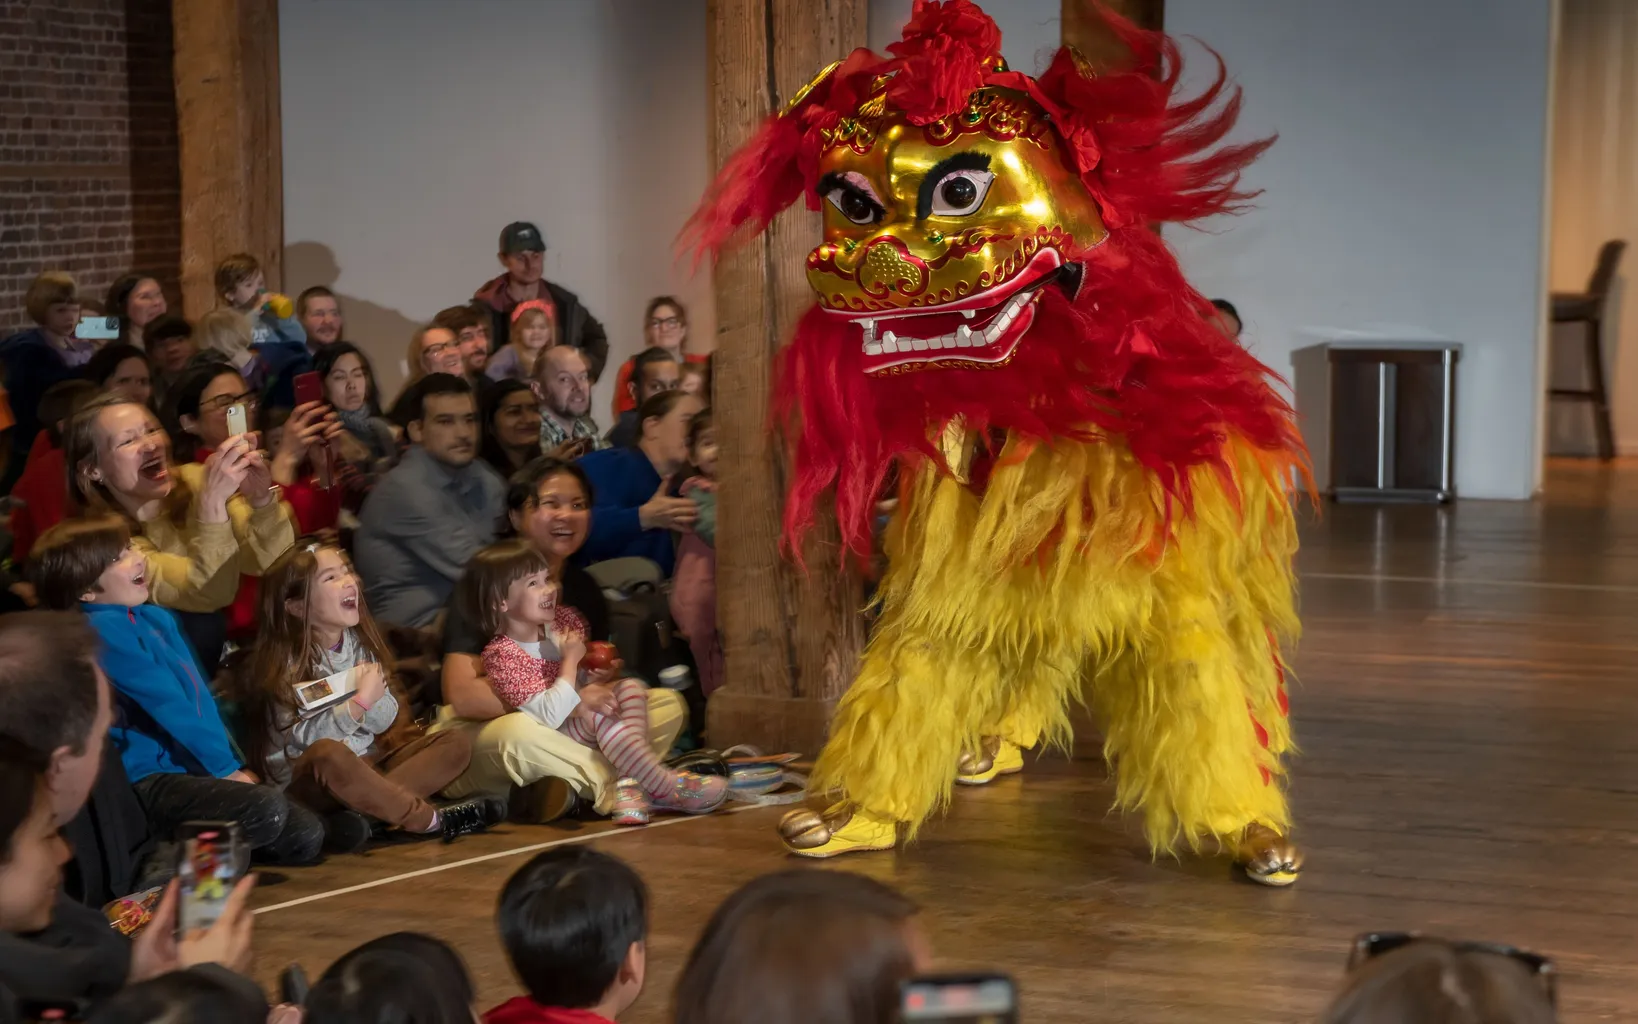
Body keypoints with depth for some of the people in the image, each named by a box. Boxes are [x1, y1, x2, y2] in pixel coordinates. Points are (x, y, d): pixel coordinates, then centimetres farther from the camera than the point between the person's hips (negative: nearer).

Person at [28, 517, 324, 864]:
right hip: (150, 780, -9)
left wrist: (236, 765, 11)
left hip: (195, 768, 9)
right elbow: (166, 704, -16)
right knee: (268, 809, -30)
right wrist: (227, 769, -14)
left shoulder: (157, 618, 15)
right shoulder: (103, 630, -14)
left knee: (305, 835, -1)